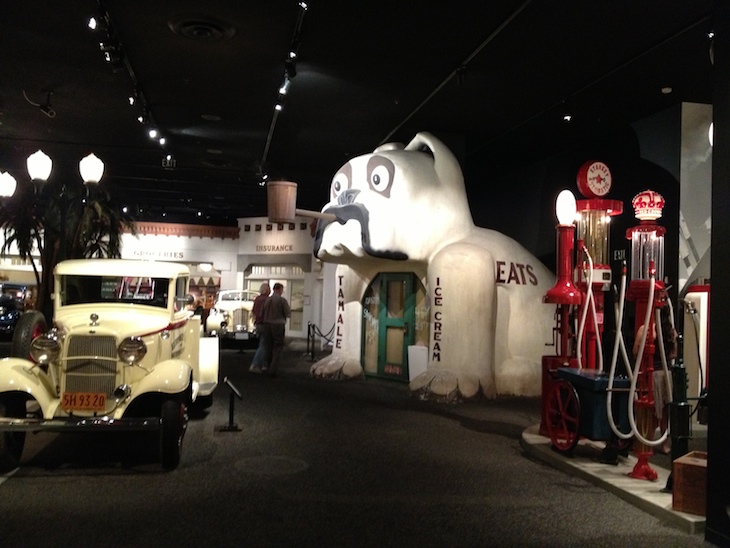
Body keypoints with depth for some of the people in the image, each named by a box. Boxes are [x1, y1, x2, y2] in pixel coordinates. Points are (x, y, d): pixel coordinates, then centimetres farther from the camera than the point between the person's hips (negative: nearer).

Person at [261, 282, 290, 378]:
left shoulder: (267, 300, 2)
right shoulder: (282, 300, -13)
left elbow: (262, 313, 5)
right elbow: (288, 313, -10)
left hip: (268, 325, 5)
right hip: (278, 325, -5)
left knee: (270, 348, 15)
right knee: (278, 348, 0)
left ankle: (270, 368, 22)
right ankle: (272, 370, -8)